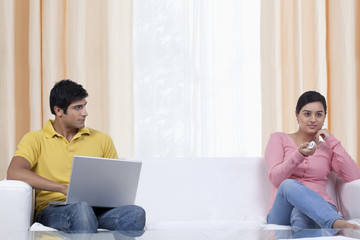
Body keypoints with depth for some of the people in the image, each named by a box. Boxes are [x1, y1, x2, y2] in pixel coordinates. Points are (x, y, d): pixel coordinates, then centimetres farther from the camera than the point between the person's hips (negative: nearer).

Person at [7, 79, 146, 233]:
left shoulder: (102, 140, 20)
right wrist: (64, 188, -19)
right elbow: (14, 173, -11)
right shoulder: (35, 139, 7)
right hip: (52, 210, -3)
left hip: (96, 208, 4)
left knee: (136, 213, -30)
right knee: (82, 208, -41)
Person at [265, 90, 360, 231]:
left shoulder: (328, 148, 23)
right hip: (282, 213, -2)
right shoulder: (279, 139, 16)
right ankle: (336, 223, -57)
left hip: (318, 209, 2)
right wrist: (299, 155, -18)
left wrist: (331, 141, 6)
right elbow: (275, 178, -1)